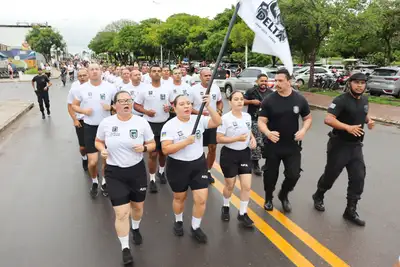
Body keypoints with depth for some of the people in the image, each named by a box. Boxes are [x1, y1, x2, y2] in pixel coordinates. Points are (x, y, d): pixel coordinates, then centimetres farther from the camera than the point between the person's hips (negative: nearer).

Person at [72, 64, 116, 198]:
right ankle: (94, 182, 28)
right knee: (92, 161, -1)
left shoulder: (110, 87, -5)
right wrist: (83, 110, -13)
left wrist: (110, 107, -17)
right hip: (90, 127, 0)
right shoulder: (82, 88, -1)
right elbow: (74, 105, 8)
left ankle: (104, 182, 33)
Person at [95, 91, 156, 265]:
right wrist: (102, 150, -12)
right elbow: (98, 141, 10)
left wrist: (144, 148, -20)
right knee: (121, 213, -2)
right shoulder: (106, 123, -7)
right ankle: (125, 248, 19)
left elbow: (152, 144, 1)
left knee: (138, 206, 19)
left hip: (137, 170, 1)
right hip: (114, 173, -1)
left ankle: (136, 229, 53)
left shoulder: (141, 122, -7)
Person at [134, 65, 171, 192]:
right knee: (153, 153, -1)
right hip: (151, 125, -3)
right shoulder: (144, 90, -5)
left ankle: (161, 172, 42)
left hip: (165, 124, 3)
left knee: (163, 151, 17)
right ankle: (152, 179, 14)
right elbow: (136, 105, 0)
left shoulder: (167, 89, 2)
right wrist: (146, 111, -17)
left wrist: (170, 107, -10)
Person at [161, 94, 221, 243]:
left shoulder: (199, 119, -3)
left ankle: (195, 228, 26)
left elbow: (217, 122, -12)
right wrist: (186, 142, -26)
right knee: (180, 198, 17)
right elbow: (165, 150, -19)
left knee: (201, 199, 2)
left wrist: (208, 107, -23)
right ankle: (178, 222, 47)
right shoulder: (169, 126, -13)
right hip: (178, 167, -2)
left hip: (198, 164, 3)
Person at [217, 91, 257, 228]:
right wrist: (237, 138, -24)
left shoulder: (247, 116, 3)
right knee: (230, 185, 11)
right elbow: (219, 139, -17)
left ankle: (242, 214, 21)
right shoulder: (225, 118, -16)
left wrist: (253, 138, -1)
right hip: (229, 155, -4)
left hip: (245, 154, 5)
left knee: (247, 186, 2)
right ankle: (225, 207, 40)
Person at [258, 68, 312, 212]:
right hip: (273, 145, -1)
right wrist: (268, 133, -33)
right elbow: (261, 121, -11)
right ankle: (268, 198, 38)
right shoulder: (269, 100, -9)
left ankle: (283, 195, 33)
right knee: (271, 174, 11)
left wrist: (304, 130, -13)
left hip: (293, 146, 1)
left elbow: (308, 118, 8)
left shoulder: (300, 99, -3)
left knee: (293, 175, 2)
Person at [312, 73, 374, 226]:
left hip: (356, 146, 6)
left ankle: (351, 211, 15)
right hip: (339, 145, -6)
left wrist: (369, 121, 5)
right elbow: (328, 119, -27)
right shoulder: (341, 100, -16)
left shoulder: (364, 100, 8)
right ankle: (318, 197, 35)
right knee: (331, 175, 8)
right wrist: (348, 127, -38)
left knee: (358, 178, 2)